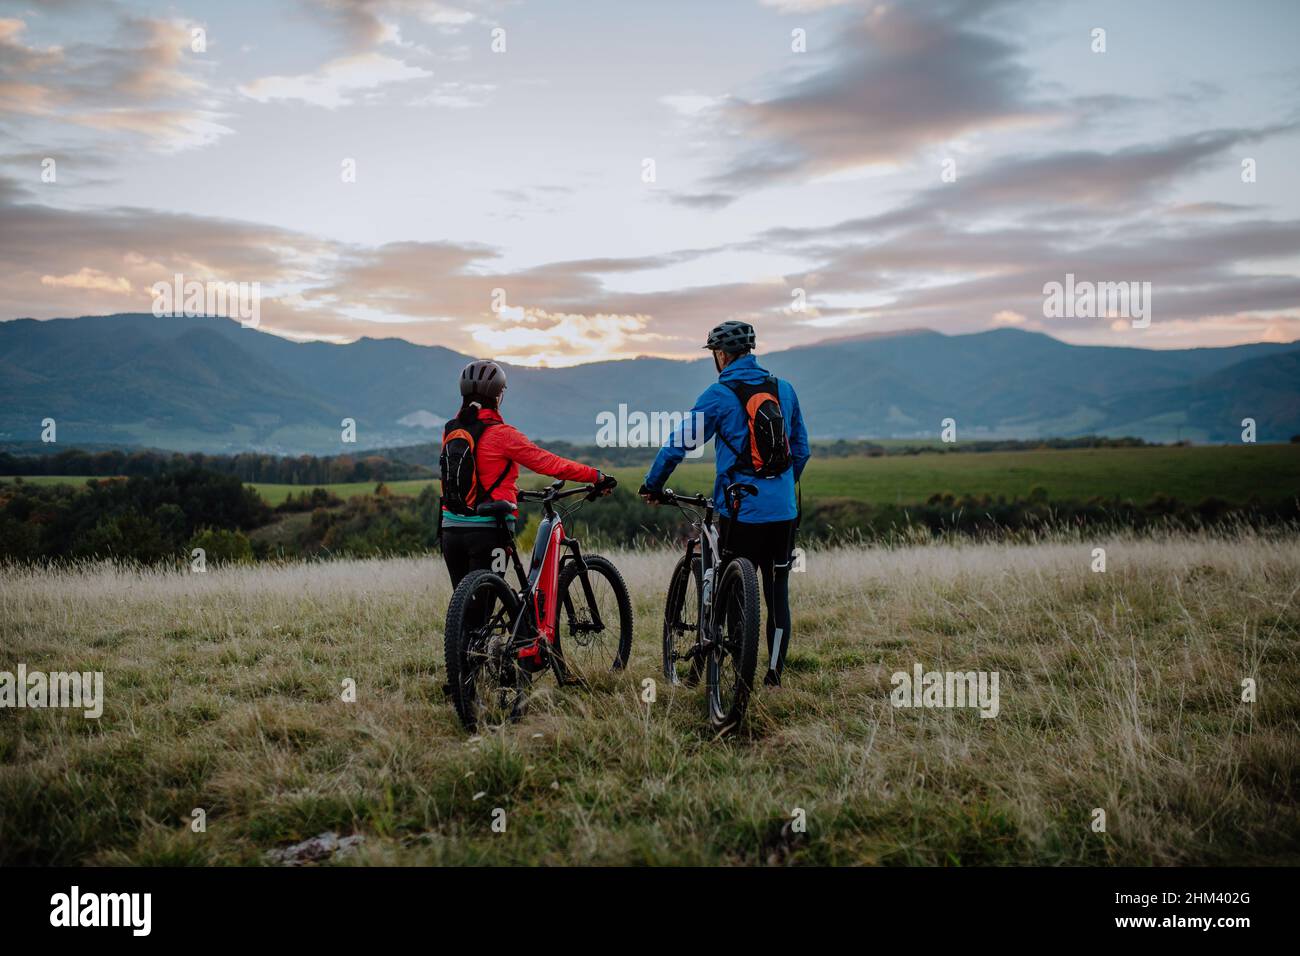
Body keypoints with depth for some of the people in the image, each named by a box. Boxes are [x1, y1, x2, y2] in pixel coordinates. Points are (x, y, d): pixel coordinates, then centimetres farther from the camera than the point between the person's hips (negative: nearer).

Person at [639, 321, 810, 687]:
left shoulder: (719, 394, -6)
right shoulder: (784, 389, 9)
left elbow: (679, 442, -4)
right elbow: (801, 448, 16)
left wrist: (652, 485, 7)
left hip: (741, 509, -4)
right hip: (784, 509, 4)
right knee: (778, 590, 9)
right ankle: (774, 673, 13)